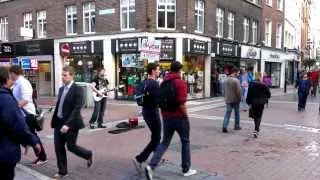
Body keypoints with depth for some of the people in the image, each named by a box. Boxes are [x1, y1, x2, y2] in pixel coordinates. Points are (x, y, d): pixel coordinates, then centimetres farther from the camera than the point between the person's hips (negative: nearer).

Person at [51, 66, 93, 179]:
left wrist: (68, 124, -26)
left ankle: (88, 155, 32)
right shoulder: (61, 89, 10)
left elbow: (77, 108, -21)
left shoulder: (78, 89, -14)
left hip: (71, 123, -7)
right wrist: (54, 121, 12)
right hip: (59, 122, 7)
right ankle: (62, 171, 23)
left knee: (71, 146, 4)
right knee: (58, 148, 8)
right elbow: (58, 106, 14)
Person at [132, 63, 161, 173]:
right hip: (153, 112, -9)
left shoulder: (144, 83, 9)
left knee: (155, 136, 22)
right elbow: (158, 99, -22)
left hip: (145, 111, 9)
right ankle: (139, 159, -7)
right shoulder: (155, 83, -17)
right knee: (156, 139, -1)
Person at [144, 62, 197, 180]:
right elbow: (181, 103, -22)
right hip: (179, 117, -6)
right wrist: (186, 116, -11)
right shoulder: (180, 83, -15)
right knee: (185, 142, 13)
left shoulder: (164, 82, 8)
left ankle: (151, 166, -6)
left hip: (166, 117, 6)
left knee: (165, 142, 10)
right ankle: (186, 169, 23)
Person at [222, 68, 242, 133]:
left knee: (227, 113, 3)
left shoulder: (226, 80, 2)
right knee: (237, 113, 13)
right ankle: (237, 126, 24)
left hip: (228, 99, 4)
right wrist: (240, 98, -5)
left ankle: (224, 126, -10)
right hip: (235, 99, -4)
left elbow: (225, 90, 7)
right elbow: (238, 90, -18)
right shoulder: (236, 80, -16)